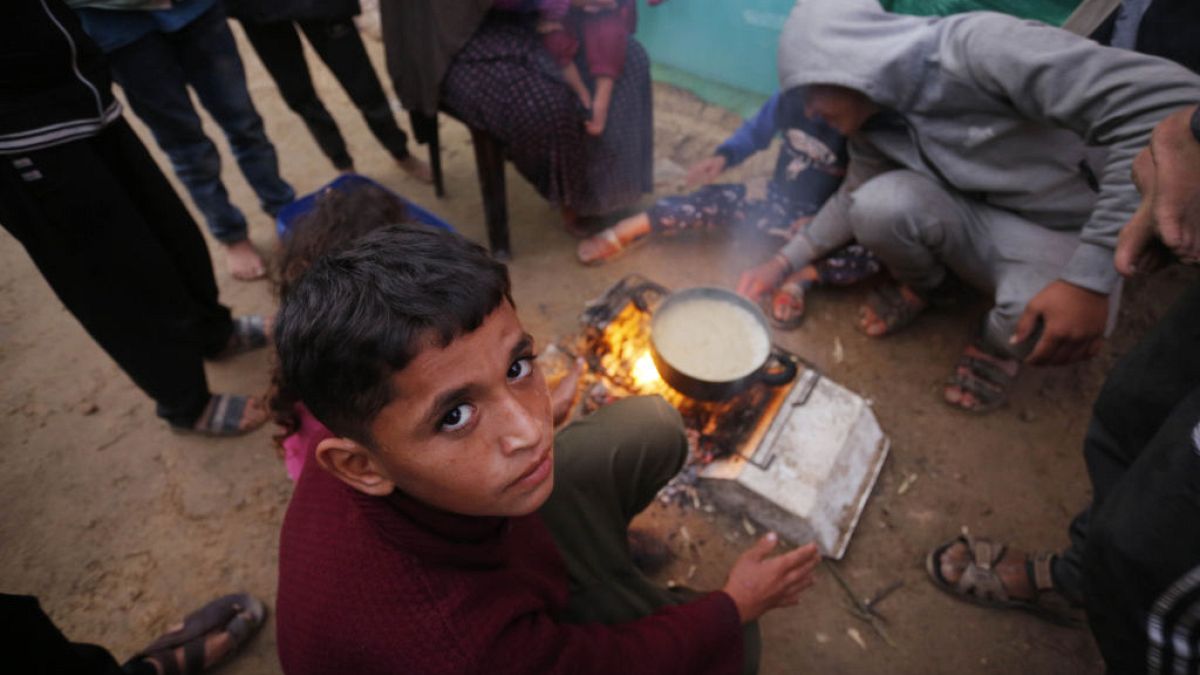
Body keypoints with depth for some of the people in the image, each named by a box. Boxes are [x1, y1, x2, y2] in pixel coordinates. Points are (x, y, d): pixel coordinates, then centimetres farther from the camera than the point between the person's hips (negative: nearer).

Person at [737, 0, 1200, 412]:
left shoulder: (975, 47, -29)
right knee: (880, 203, -25)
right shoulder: (871, 120, -8)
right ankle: (926, 285, 7)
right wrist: (783, 264, 1)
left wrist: (1092, 278, -37)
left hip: (1068, 237, -4)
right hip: (978, 225, 5)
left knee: (1038, 330, -37)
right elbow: (854, 198, 11)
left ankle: (999, 342, 1)